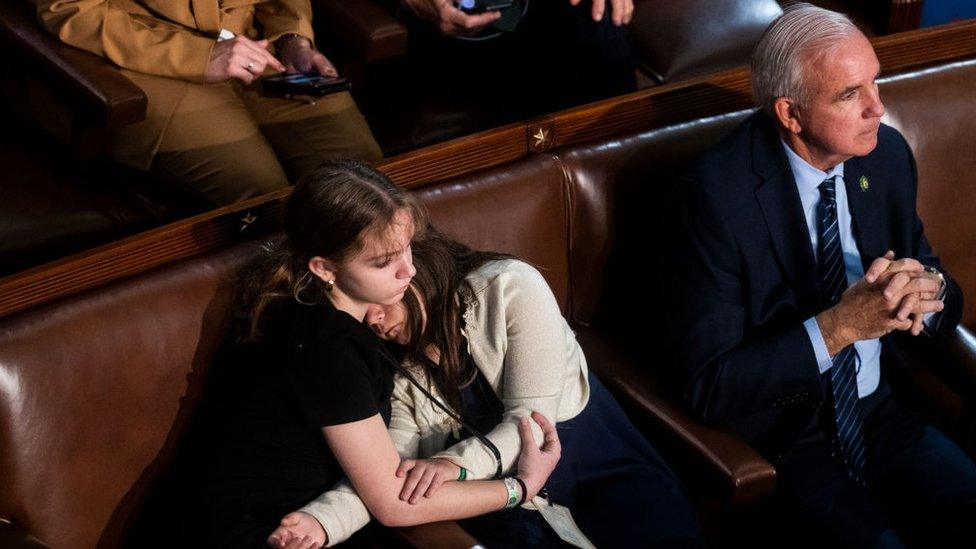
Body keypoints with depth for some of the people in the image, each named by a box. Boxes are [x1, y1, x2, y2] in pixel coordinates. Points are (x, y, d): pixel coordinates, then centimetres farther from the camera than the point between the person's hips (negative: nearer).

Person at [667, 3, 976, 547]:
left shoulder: (887, 154, -1)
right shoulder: (717, 193, -18)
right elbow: (710, 386, -17)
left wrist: (930, 292, -14)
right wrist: (840, 325, -25)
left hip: (881, 414, 5)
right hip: (783, 437, -5)